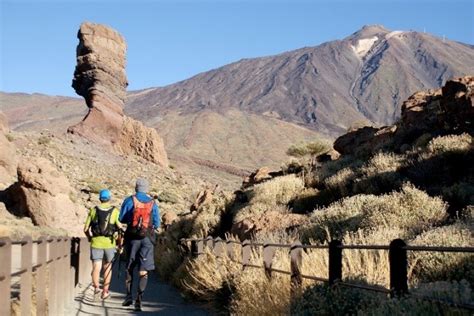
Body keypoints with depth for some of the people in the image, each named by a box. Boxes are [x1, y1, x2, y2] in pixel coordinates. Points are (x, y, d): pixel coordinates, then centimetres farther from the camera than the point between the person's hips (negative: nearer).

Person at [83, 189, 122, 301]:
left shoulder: (93, 210, 2)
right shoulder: (115, 211, -2)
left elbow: (86, 229, 3)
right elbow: (120, 228, -9)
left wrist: (90, 238, 21)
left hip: (96, 243, 0)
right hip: (109, 243, 0)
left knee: (96, 268, -1)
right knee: (108, 267, 15)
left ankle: (96, 288, -25)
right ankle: (105, 292, 21)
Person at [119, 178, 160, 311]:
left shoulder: (129, 200, -1)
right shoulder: (153, 203, 4)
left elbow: (121, 219, 2)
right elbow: (157, 224, 5)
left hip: (132, 238, 0)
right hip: (147, 239, 0)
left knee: (129, 268, 16)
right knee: (144, 271, 1)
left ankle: (129, 296, 9)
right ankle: (139, 300, -7)